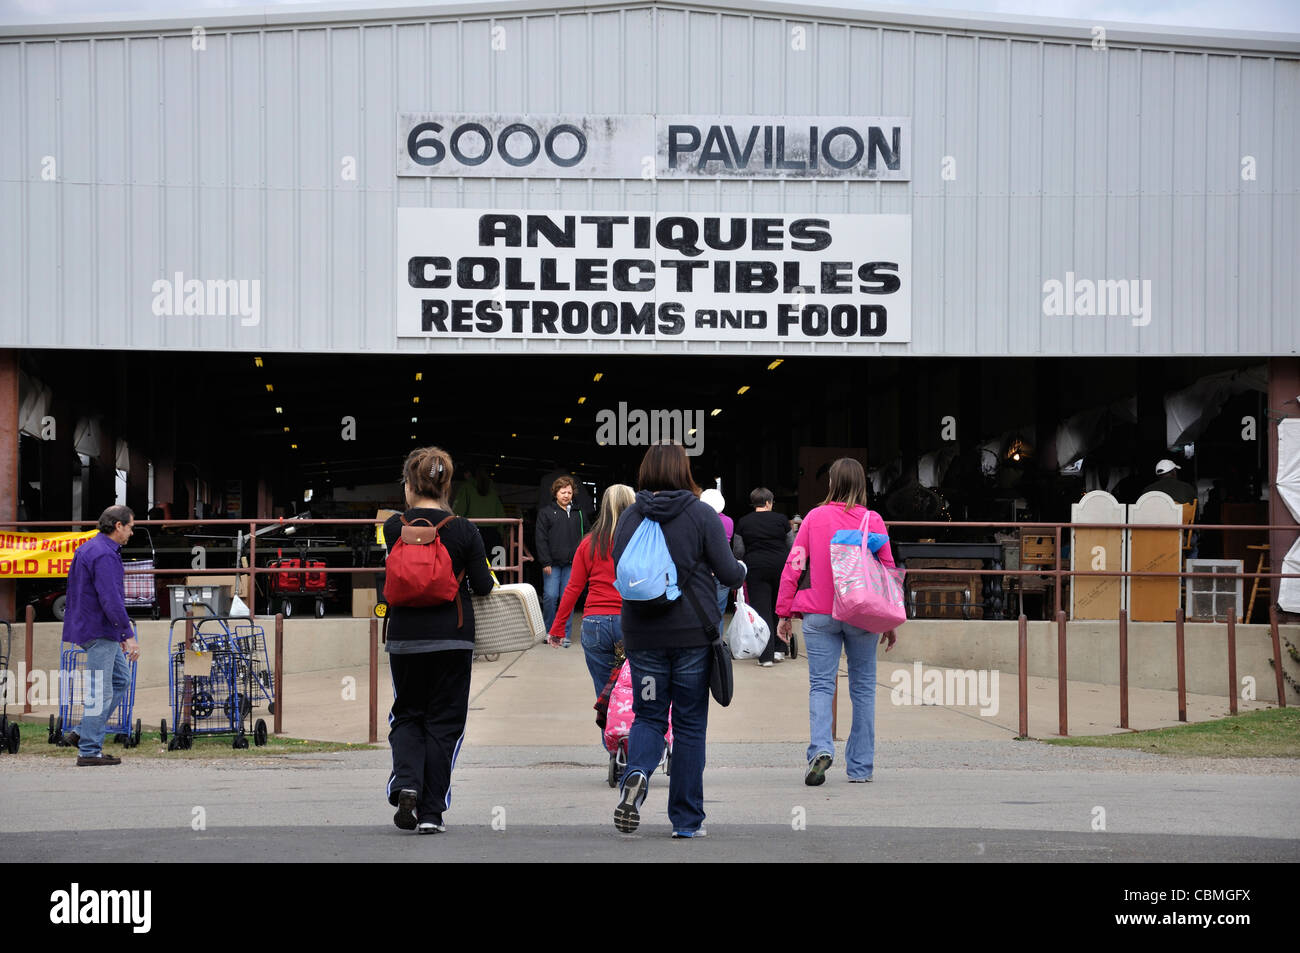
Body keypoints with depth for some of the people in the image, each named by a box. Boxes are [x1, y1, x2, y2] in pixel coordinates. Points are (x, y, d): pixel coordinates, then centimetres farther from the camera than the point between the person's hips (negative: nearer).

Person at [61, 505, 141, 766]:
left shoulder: (91, 549, 16)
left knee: (121, 679, 16)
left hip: (99, 630, 11)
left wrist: (121, 633, 24)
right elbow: (111, 599, -25)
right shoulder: (104, 555, -18)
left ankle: (83, 733, 13)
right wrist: (129, 635, -22)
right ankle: (89, 752, -2)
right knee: (100, 692, -6)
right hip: (99, 632, -11)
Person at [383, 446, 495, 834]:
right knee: (443, 721, 8)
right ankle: (431, 812, 5)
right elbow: (483, 586, -4)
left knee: (407, 714, 17)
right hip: (453, 636, -1)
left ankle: (406, 783, -9)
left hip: (405, 637, 1)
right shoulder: (464, 530, -7)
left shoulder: (394, 527, -4)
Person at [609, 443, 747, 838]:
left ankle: (637, 773, -19)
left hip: (642, 636, 2)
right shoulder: (702, 515, -6)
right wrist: (741, 568, 17)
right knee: (690, 724, 8)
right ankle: (687, 820, 12)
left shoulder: (629, 517, 0)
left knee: (648, 716, 13)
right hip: (693, 634, -2)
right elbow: (729, 573, -6)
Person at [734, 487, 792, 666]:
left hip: (756, 567, -1)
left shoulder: (743, 522, 3)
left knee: (761, 609, -2)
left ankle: (766, 655, -8)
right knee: (778, 608, 14)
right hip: (781, 566, 1)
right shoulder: (781, 520, 2)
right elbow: (792, 547, 7)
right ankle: (777, 650, 19)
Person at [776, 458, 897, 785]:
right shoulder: (873, 521, -2)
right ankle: (860, 767, 10)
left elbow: (793, 566, 0)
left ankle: (820, 747, -22)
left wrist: (784, 612, 7)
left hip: (819, 615, 0)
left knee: (820, 684, 3)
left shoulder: (815, 518, 0)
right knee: (863, 687, 9)